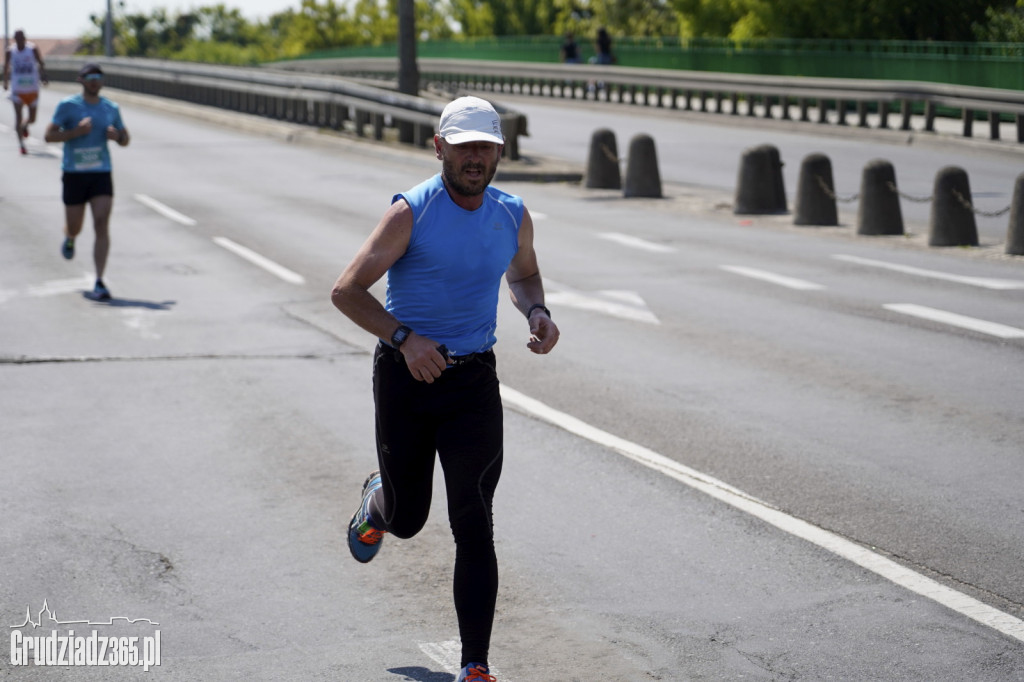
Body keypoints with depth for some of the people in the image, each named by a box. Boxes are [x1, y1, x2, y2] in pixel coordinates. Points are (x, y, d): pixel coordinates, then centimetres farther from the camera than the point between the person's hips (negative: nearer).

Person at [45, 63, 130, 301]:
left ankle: (99, 282, -12)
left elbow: (125, 139, 16)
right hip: (74, 174, -1)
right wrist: (76, 131, -21)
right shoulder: (68, 105, -4)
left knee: (102, 225, -13)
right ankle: (70, 238, 51)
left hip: (101, 174, 1)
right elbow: (49, 135, -8)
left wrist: (116, 136, -7)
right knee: (75, 226, 10)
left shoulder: (111, 109, 5)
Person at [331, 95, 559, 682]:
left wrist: (538, 313, 1)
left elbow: (524, 273, 23)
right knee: (408, 518, 12)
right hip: (407, 374, -2)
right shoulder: (412, 212, -12)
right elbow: (346, 291, -13)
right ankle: (378, 500, 52)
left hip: (474, 380, 2)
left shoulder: (514, 216, 2)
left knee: (474, 526, -7)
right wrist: (405, 337, -26)